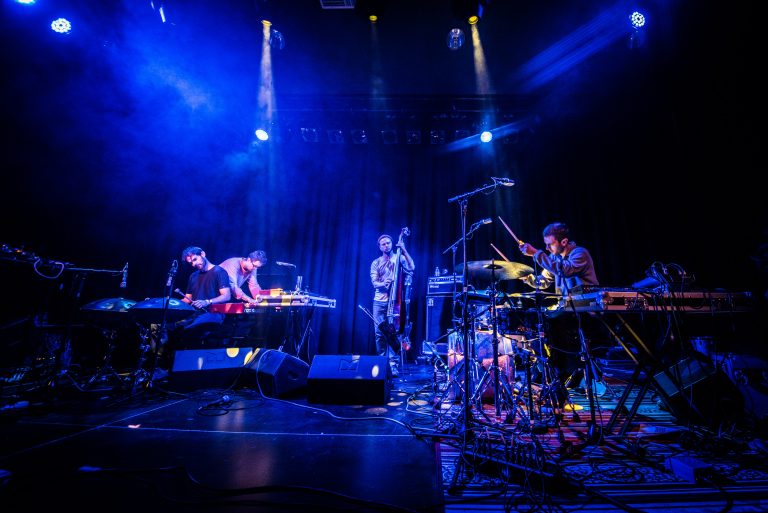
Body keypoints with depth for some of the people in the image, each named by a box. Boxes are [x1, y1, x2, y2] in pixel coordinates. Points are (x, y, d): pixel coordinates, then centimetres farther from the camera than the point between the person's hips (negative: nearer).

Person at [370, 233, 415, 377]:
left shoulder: (399, 258, 5)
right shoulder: (376, 263, 12)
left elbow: (411, 269, -14)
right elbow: (374, 282, 1)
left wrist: (404, 250, -18)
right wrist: (383, 284, -20)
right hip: (379, 301, 3)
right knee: (380, 333, 5)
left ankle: (393, 364, 2)